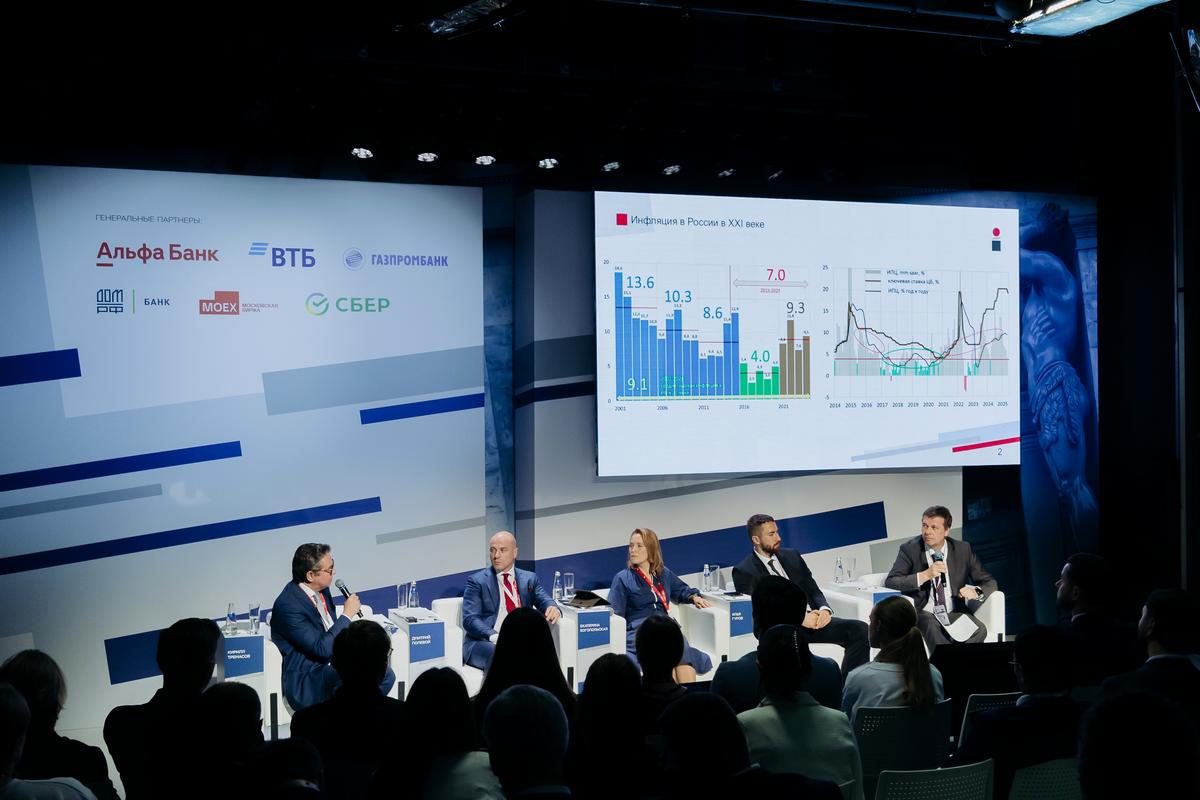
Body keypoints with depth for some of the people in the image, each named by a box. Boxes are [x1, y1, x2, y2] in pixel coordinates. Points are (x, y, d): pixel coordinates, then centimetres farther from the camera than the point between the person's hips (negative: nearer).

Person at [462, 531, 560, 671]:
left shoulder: (529, 578, 19)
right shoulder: (477, 581, 7)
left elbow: (544, 601, 7)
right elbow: (470, 619, -4)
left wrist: (553, 609, -20)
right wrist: (494, 636, -23)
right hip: (485, 642, -3)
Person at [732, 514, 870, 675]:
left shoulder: (792, 556, 19)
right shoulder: (744, 571, 1)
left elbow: (813, 590, 19)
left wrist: (824, 609, -6)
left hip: (812, 617, 6)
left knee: (860, 629, -17)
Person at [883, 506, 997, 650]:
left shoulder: (963, 550, 6)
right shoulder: (909, 549, -1)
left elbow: (989, 582, 11)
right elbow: (889, 583, -13)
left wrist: (976, 592, -13)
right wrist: (925, 575, -23)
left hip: (955, 613, 3)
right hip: (922, 613, -3)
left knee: (979, 630, -28)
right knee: (932, 626, -37)